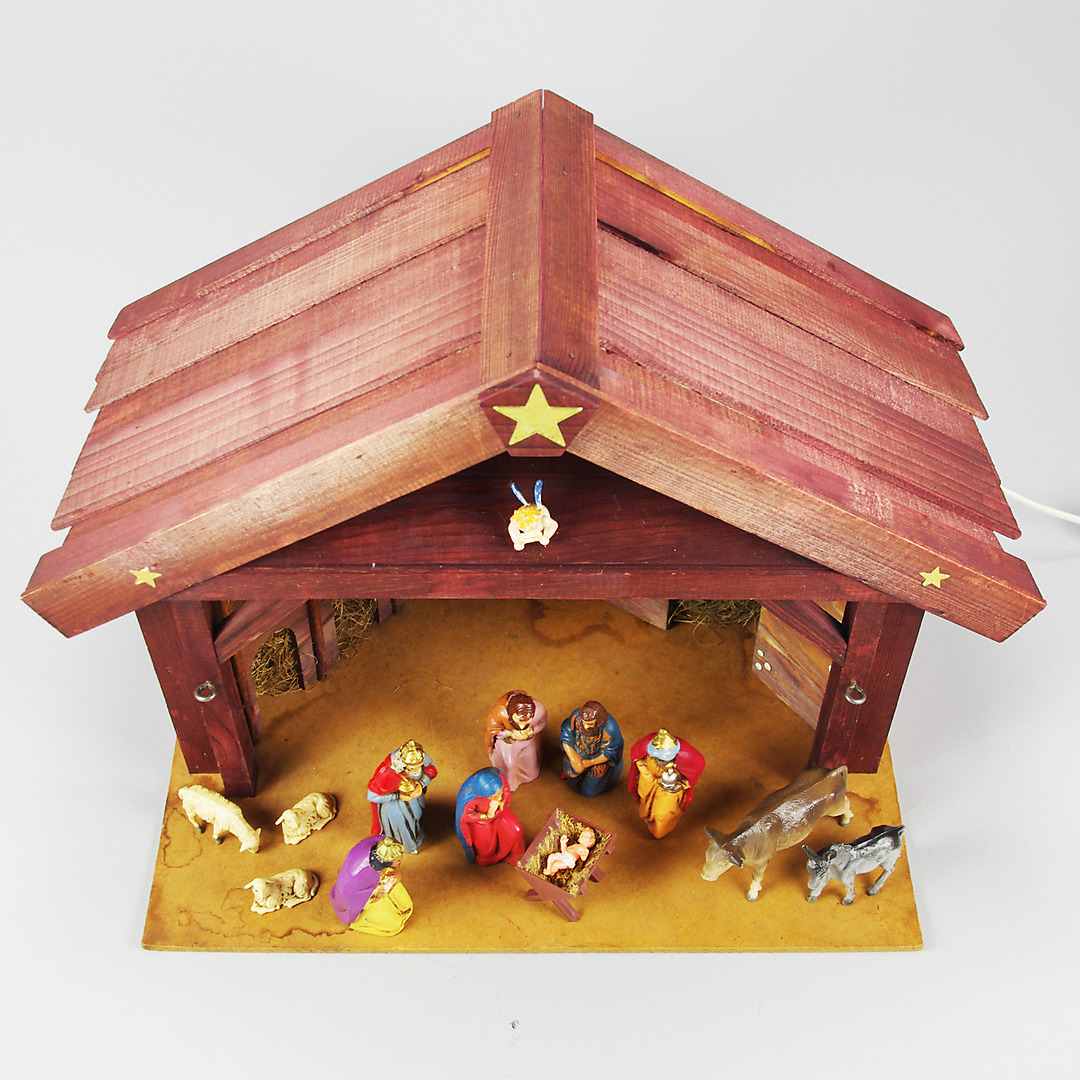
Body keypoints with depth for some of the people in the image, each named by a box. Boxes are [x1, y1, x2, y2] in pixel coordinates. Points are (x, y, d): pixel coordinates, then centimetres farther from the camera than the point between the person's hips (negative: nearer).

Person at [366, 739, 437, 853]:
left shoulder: (419, 756, -36)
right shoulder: (386, 773, -46)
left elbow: (432, 771, -14)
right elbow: (372, 796, -29)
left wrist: (421, 784, -31)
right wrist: (398, 796, -33)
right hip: (389, 797, -4)